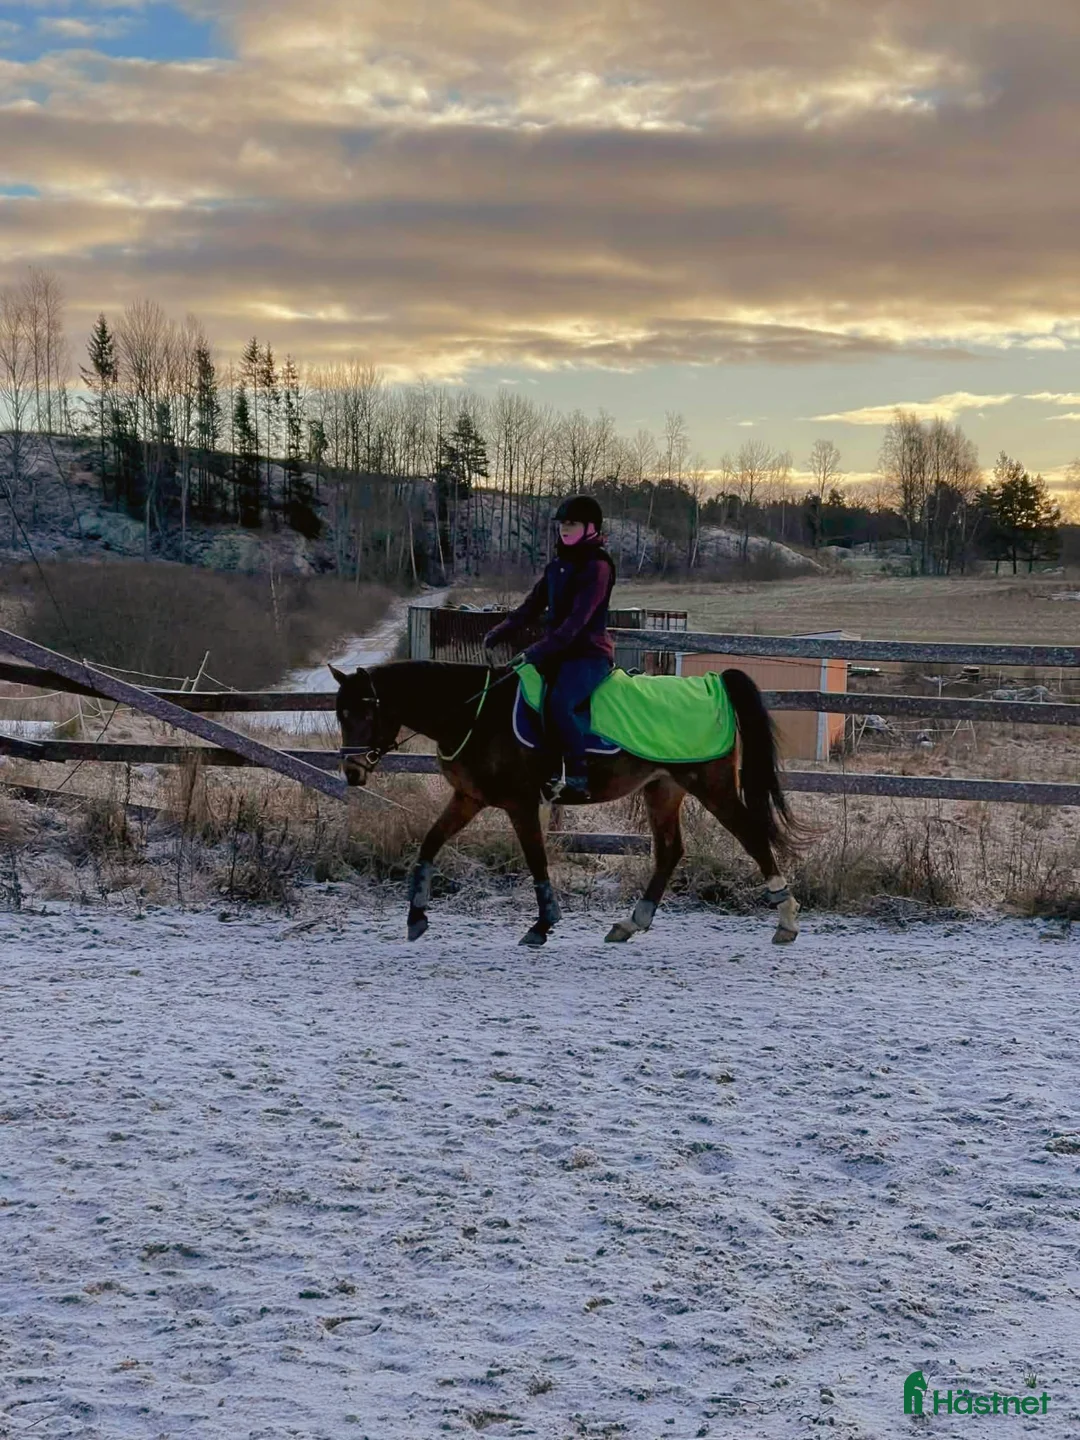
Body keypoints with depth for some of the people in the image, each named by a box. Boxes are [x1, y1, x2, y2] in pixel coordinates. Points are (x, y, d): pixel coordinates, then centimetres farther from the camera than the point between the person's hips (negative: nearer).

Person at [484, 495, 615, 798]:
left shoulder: (597, 567, -14)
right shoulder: (558, 565, 13)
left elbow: (577, 619, -23)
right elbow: (532, 606, 12)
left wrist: (542, 650, -31)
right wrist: (499, 633, -2)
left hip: (590, 654, -9)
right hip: (560, 653, 9)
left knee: (559, 702, -31)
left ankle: (578, 776, -25)